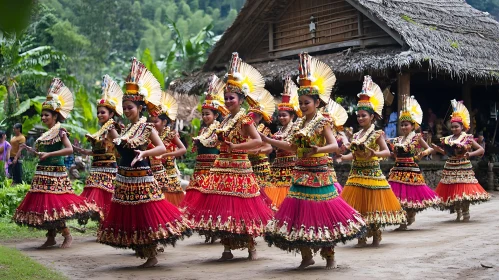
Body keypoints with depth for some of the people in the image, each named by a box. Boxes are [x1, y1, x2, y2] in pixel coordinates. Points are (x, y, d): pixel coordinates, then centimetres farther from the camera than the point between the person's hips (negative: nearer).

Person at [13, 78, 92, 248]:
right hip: (43, 173, 8)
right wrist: (28, 148, 12)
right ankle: (51, 237, 16)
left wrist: (49, 154, -24)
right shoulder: (46, 134, 14)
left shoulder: (60, 132, -9)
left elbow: (69, 150, -21)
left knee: (53, 205, -10)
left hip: (55, 174, -8)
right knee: (45, 204, 8)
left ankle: (67, 235, 2)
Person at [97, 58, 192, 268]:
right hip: (124, 178, 7)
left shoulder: (147, 128, -8)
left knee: (146, 216, -2)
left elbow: (162, 148, -17)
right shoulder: (125, 129, 11)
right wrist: (116, 142, -3)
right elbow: (123, 149, 14)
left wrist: (144, 153, -30)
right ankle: (143, 250, 23)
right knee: (130, 216, 11)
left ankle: (152, 256, 7)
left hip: (141, 177, -7)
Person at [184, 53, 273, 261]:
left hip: (238, 168, -8)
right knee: (222, 207, 6)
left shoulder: (244, 119, -9)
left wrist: (236, 146, -22)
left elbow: (258, 141, -19)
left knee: (239, 207, -4)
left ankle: (251, 247, 10)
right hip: (222, 168, 8)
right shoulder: (226, 120, 14)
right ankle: (227, 248, 14)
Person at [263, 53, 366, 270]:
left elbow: (334, 146, -19)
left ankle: (329, 257, 10)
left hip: (318, 175, -6)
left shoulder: (323, 123, -9)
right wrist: (267, 140, 12)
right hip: (301, 175, 7)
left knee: (322, 213, -3)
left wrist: (318, 150, -38)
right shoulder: (299, 124, 10)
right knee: (301, 213, 7)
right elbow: (292, 147, 16)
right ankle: (306, 256, 18)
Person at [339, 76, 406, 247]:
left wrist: (375, 153, -35)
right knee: (357, 206, 6)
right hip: (356, 174, 5)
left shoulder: (377, 134, -7)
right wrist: (341, 158, 3)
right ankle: (362, 236, 15)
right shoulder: (356, 136, 10)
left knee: (373, 205, 1)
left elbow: (387, 152, -17)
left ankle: (376, 235, 14)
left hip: (372, 174, -5)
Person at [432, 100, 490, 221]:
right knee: (452, 192, 6)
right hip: (450, 168, 5)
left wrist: (470, 154, -21)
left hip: (464, 168, -5)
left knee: (464, 191, -7)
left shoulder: (468, 139, -5)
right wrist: (438, 149, 2)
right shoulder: (448, 139, 8)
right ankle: (458, 213, 19)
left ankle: (465, 213, 5)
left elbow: (481, 150, -5)